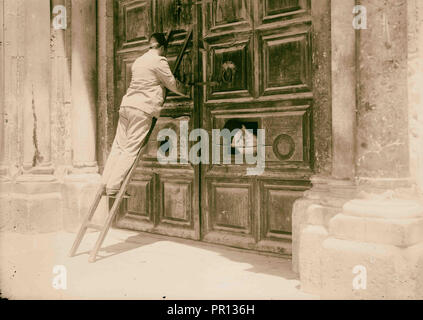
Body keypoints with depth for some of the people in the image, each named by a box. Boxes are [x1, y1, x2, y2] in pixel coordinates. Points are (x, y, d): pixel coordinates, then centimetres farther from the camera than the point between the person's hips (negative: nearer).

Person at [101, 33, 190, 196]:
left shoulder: (139, 61, 22)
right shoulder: (159, 61, -3)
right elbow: (172, 84, 2)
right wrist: (187, 90, 21)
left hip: (126, 104, 8)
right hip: (142, 109, -8)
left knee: (119, 145, 9)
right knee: (131, 149, -5)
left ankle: (106, 182, 11)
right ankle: (113, 187, -5)